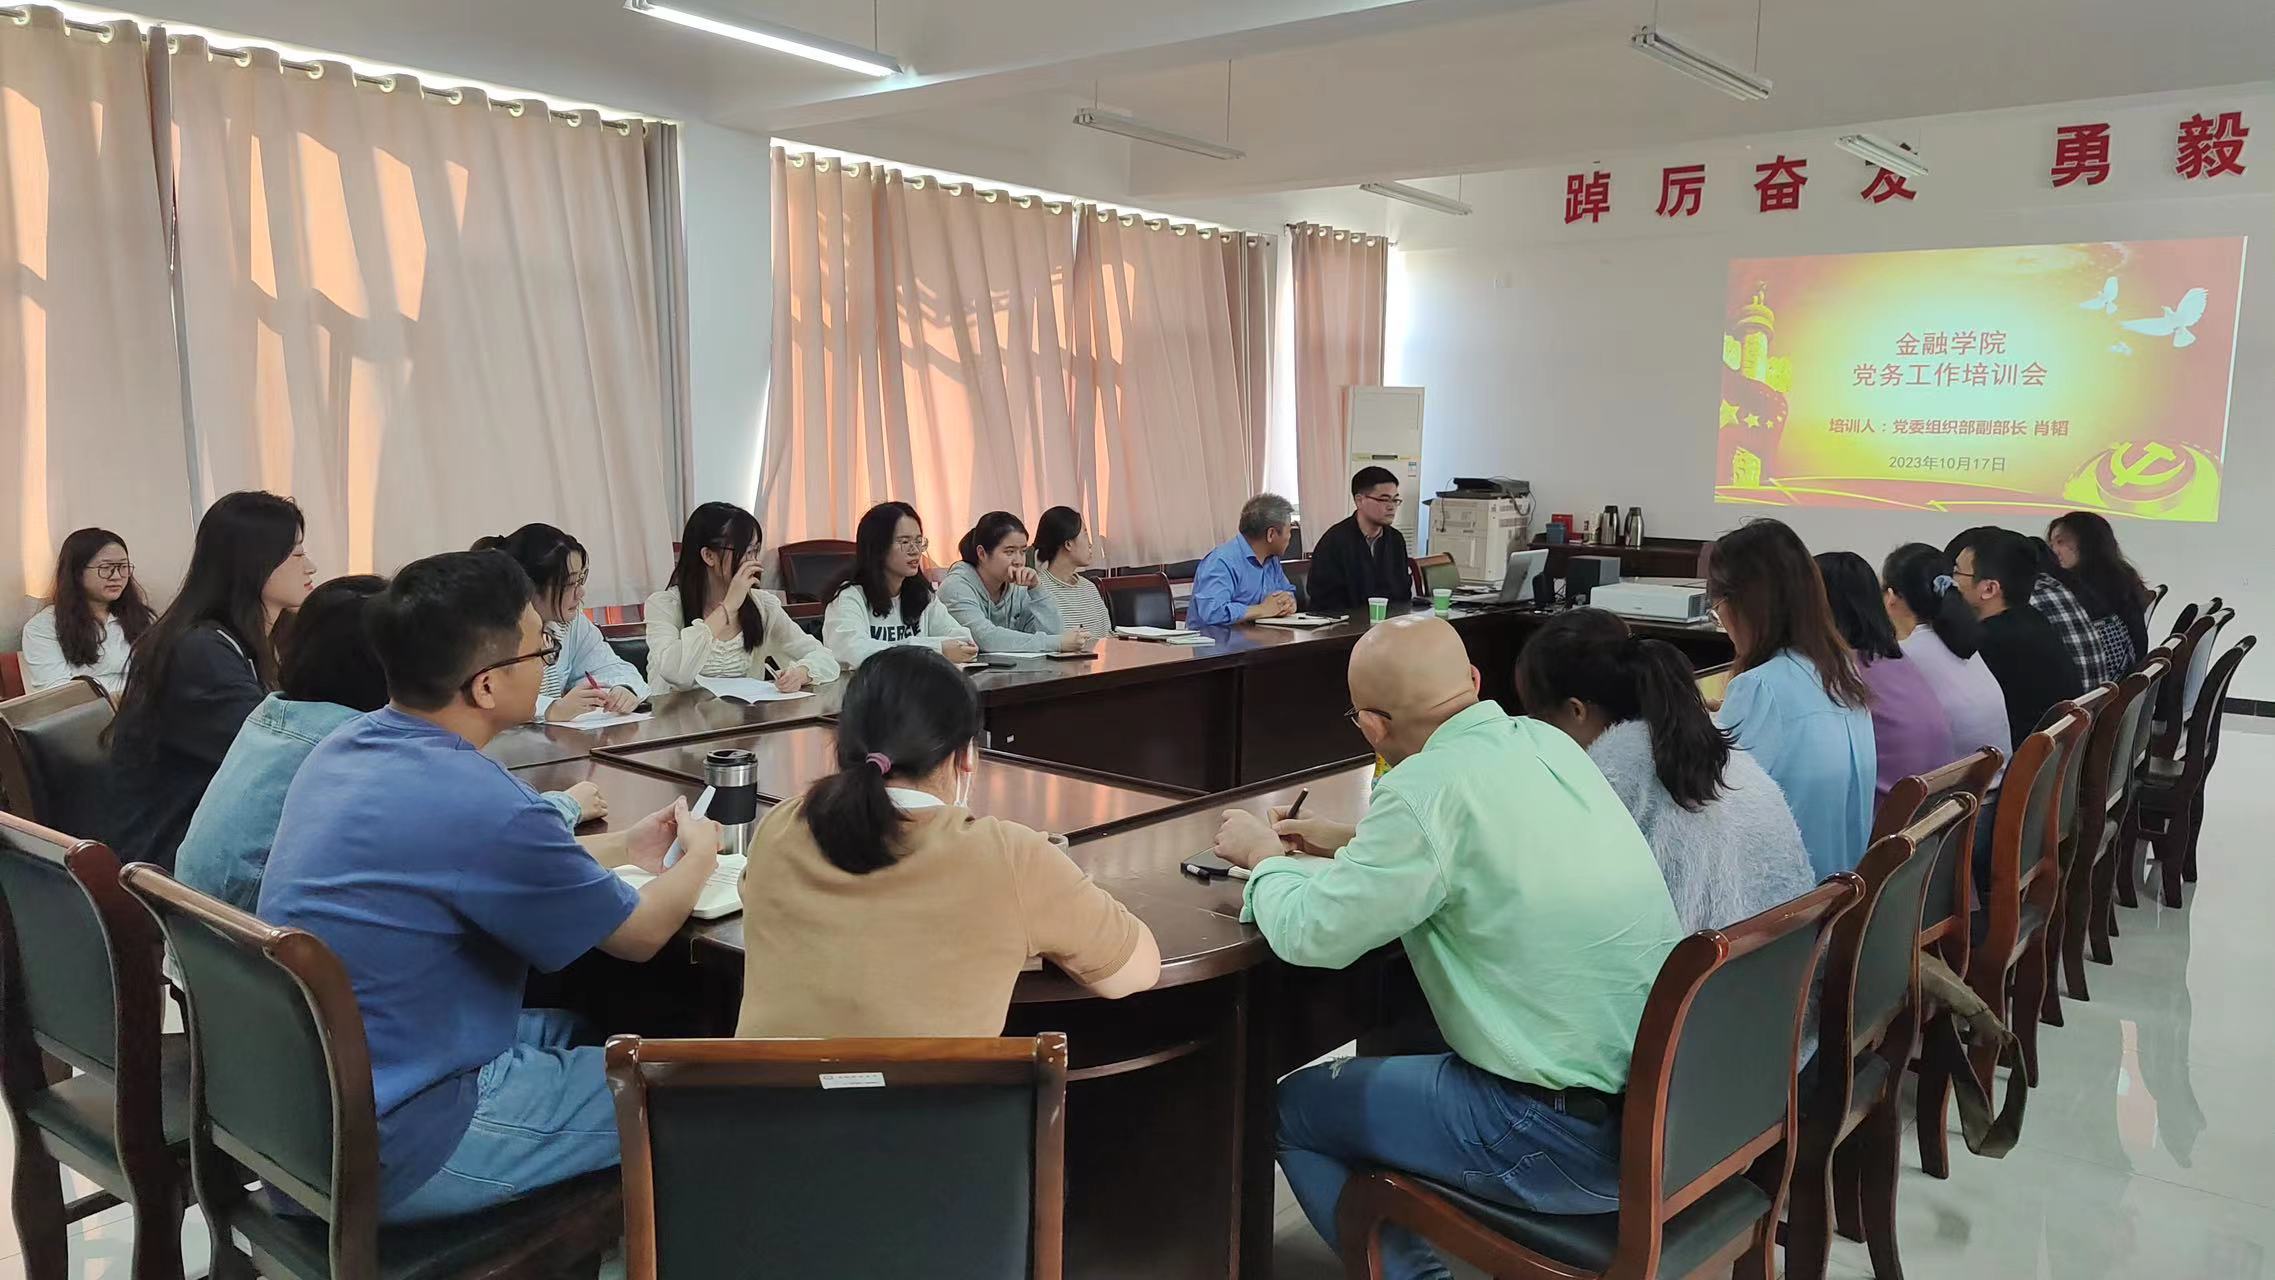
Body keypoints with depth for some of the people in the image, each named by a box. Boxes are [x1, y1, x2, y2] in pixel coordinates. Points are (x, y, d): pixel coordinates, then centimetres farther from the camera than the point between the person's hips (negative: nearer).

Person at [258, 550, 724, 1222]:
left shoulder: (348, 744, -2)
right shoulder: (481, 804, -28)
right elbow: (641, 933, -11)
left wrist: (621, 847, 22)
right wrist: (700, 856, 10)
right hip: (387, 1154, -9)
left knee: (582, 1030, 22)